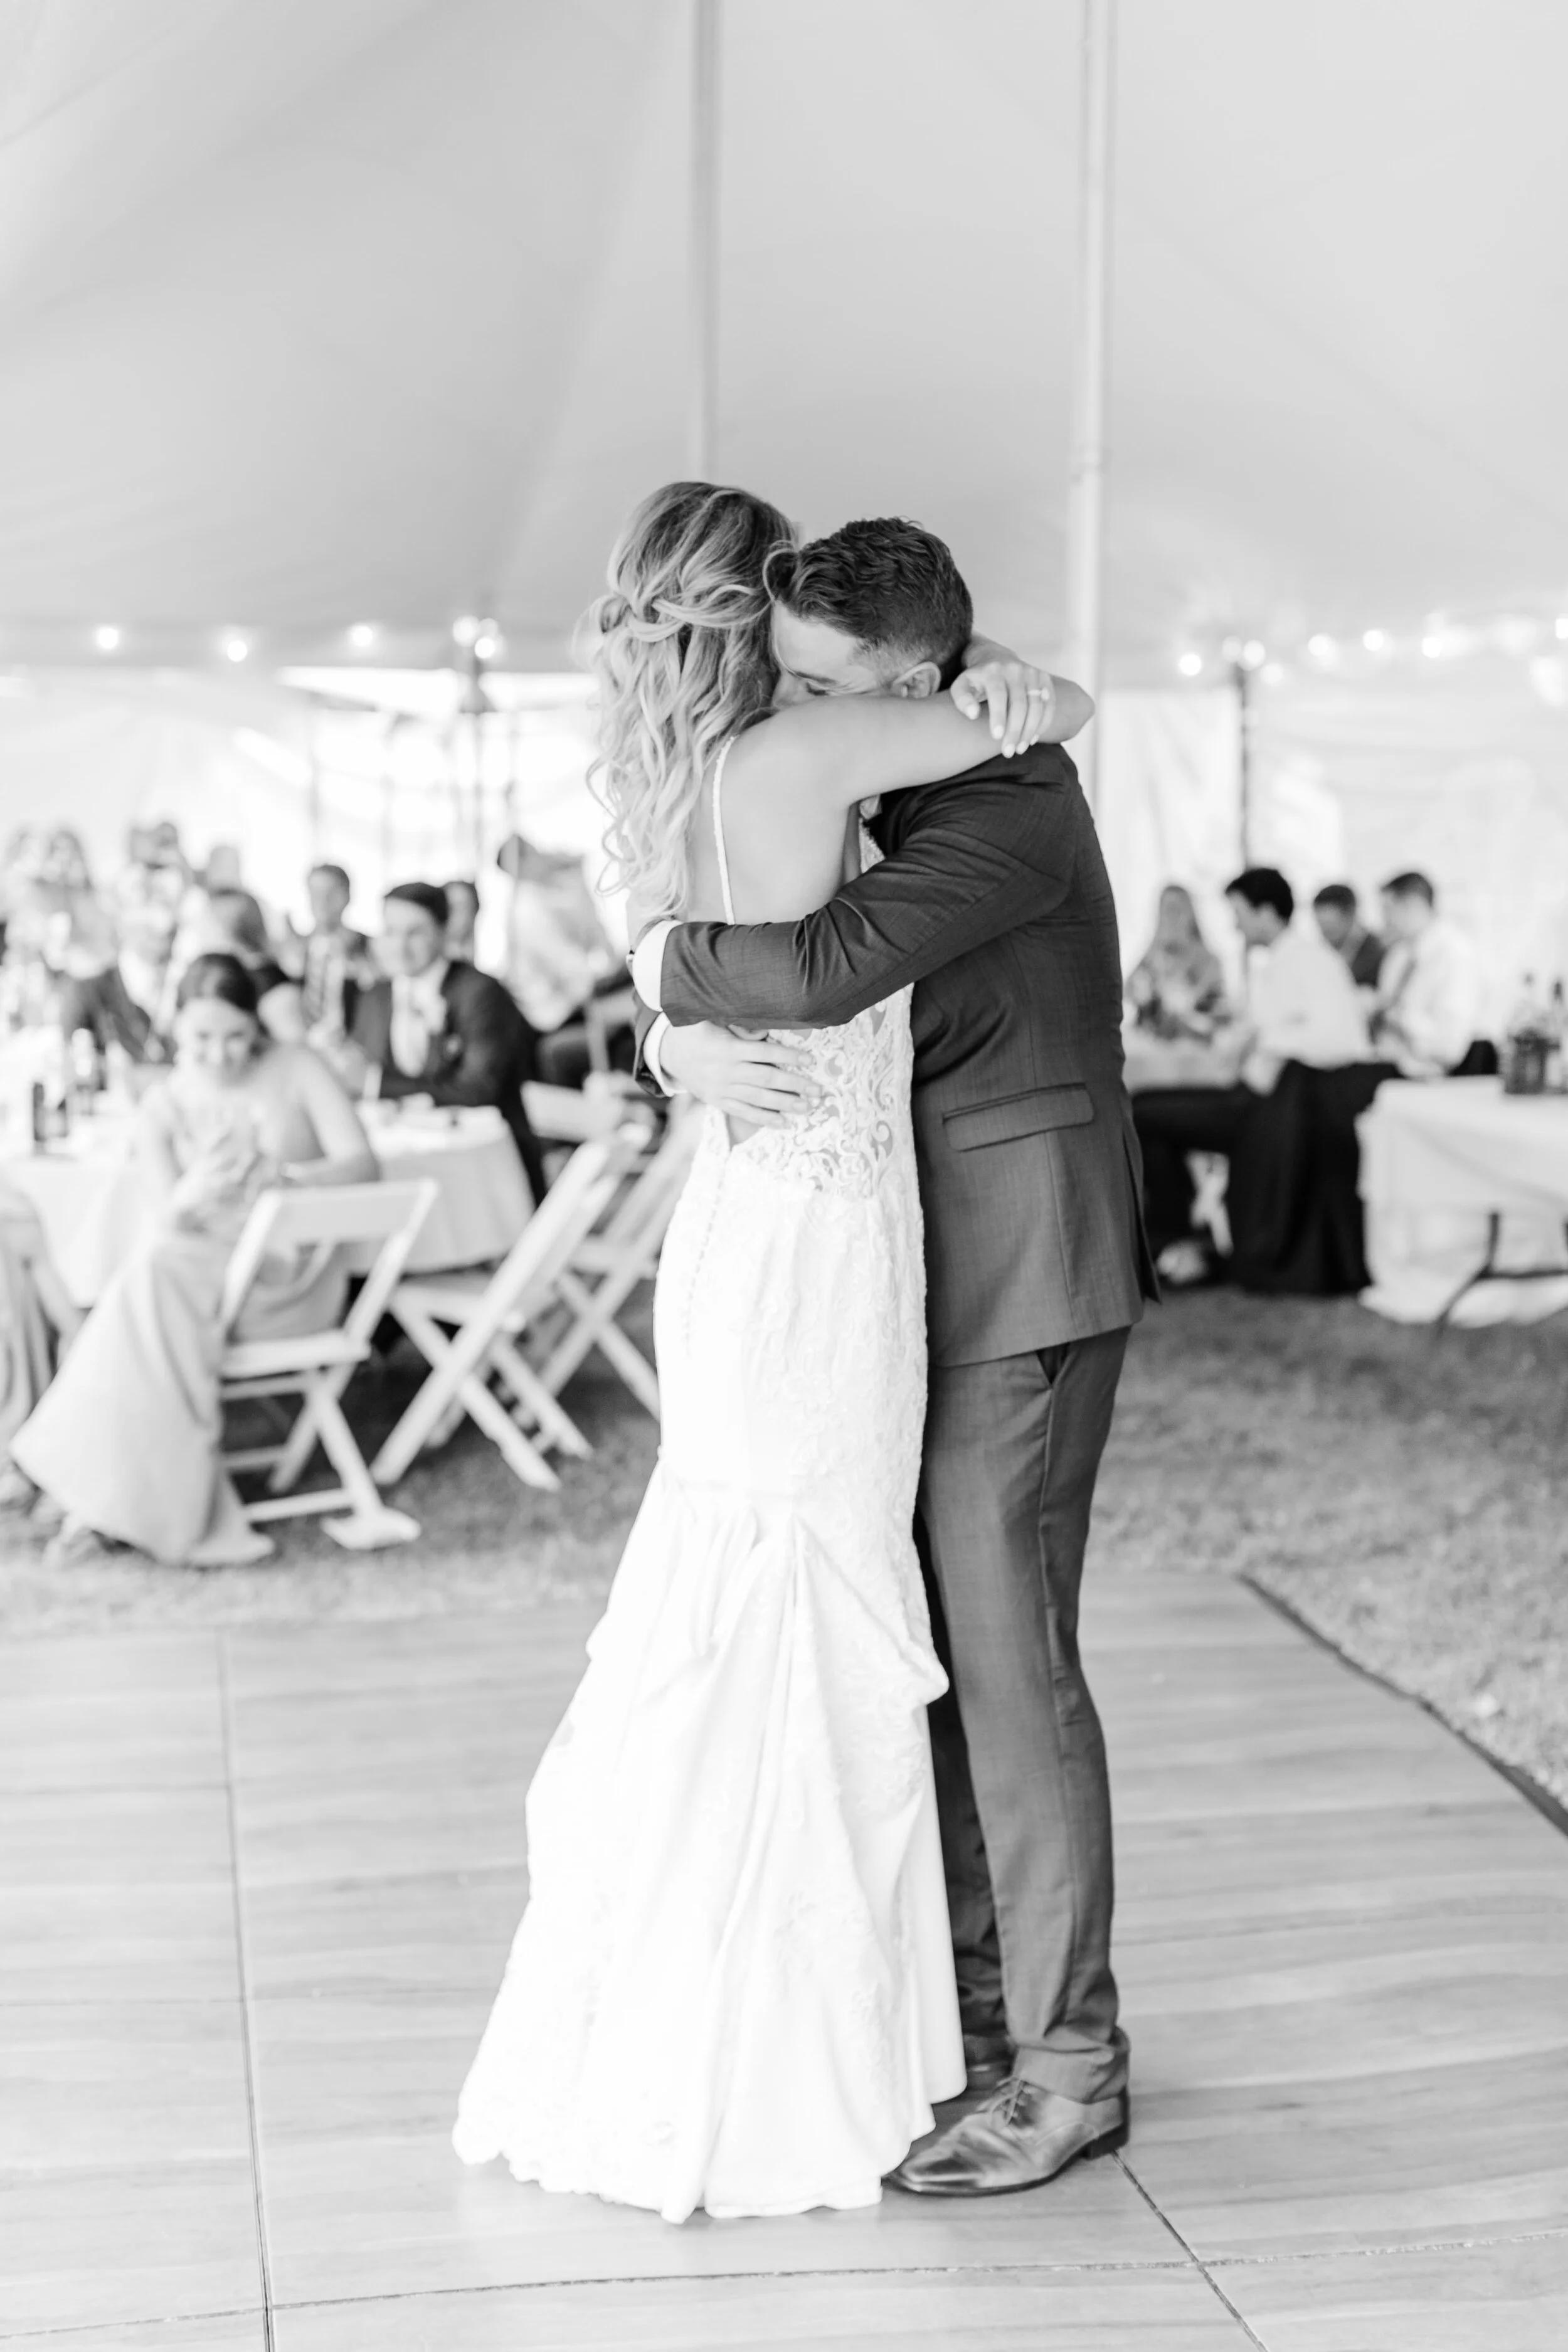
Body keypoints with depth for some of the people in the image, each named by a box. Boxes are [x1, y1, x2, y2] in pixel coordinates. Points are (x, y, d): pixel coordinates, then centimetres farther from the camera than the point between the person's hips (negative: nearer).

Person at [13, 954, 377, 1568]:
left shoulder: (297, 1069, 2)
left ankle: (111, 1500, -26)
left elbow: (361, 1163, -6)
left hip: (294, 1271, -2)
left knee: (161, 1275, -30)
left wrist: (285, 1172, -25)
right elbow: (172, 1226, -1)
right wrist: (186, 1198, -26)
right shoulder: (163, 1107, 6)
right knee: (159, 1273, -32)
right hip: (208, 1268, 3)